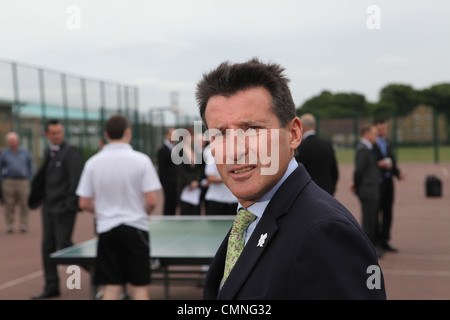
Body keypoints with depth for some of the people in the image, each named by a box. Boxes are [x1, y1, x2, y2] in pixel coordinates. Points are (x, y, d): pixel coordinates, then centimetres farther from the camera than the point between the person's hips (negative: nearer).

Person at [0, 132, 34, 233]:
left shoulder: (25, 152, 7)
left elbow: (31, 166, 11)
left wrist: (29, 180, 4)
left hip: (23, 182, 0)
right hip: (9, 182, 0)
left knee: (24, 205, -2)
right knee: (9, 205, -1)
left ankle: (24, 225, 5)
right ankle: (9, 226, 6)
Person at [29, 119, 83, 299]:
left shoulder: (71, 151, -10)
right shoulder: (48, 152, 14)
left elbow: (76, 179, -15)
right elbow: (43, 178, 18)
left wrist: (71, 203, -19)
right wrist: (36, 198, 9)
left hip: (64, 206, -7)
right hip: (49, 206, 8)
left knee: (64, 243, -7)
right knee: (48, 246, 8)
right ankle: (51, 287, 16)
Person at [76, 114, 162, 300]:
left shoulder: (93, 162, -1)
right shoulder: (141, 160, -9)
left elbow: (84, 204, 1)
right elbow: (151, 201, -11)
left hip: (106, 230, 2)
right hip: (135, 229, -2)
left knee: (111, 289, 7)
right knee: (140, 289, 5)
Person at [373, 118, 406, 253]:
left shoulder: (388, 143, 17)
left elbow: (393, 161, 19)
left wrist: (398, 173, 2)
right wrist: (379, 164, -21)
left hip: (388, 181, 7)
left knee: (387, 213, 9)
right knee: (376, 213, -4)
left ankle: (384, 242, 17)